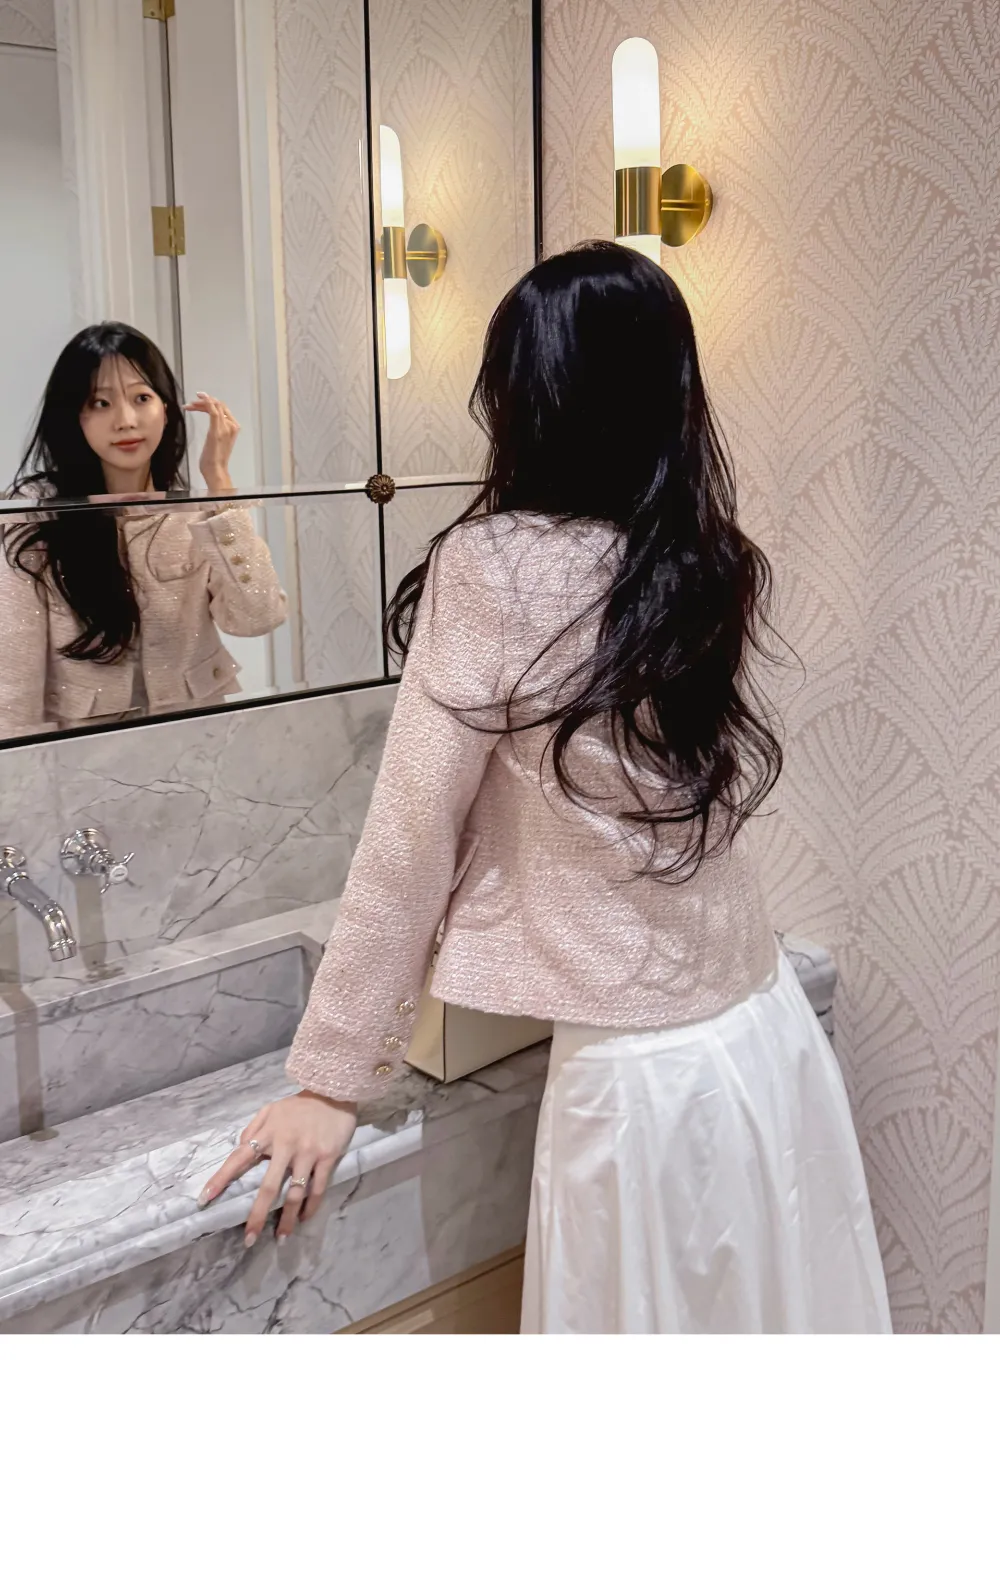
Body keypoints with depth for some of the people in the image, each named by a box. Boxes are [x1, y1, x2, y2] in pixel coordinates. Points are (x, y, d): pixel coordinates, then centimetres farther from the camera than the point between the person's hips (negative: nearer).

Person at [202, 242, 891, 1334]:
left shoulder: (494, 566, -14)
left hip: (642, 1076, -6)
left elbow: (410, 843, -11)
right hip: (771, 1036, 6)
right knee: (773, 1318, 20)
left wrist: (331, 1081, -4)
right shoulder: (710, 564, 2)